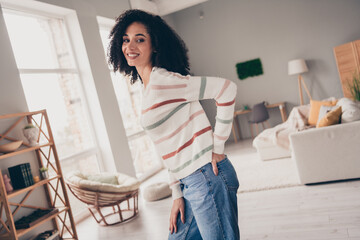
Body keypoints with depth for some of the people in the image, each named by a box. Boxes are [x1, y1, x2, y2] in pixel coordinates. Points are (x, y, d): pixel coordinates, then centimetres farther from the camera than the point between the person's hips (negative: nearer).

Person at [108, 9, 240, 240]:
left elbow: (227, 88, -22)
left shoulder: (160, 82, -14)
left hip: (206, 178, -9)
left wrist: (218, 147, -15)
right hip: (189, 184, 9)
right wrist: (177, 195, 13)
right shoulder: (149, 88, 13)